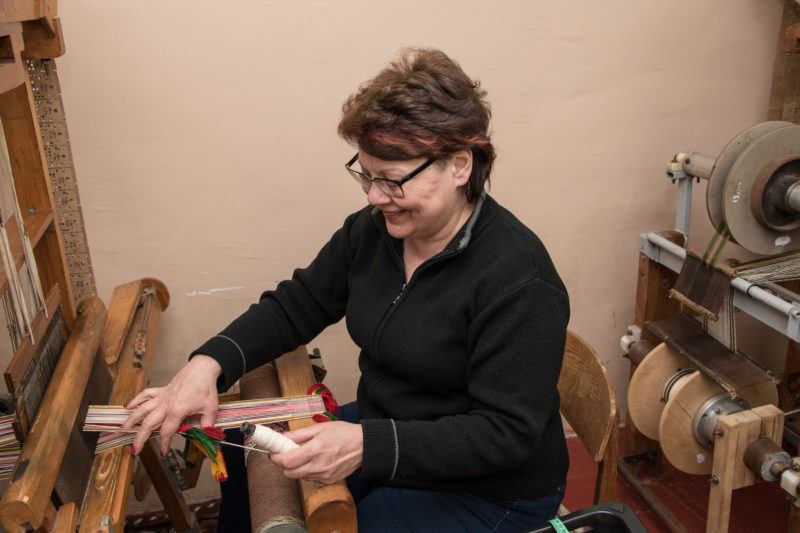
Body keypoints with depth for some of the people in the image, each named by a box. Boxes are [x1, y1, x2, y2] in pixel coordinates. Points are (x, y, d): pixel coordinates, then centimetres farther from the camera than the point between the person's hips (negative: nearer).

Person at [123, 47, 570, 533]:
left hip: (489, 489, -6)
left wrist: (367, 447, -36)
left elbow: (505, 432, -26)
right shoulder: (372, 229, -5)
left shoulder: (519, 280, -28)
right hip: (384, 435, 7)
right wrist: (208, 363, -14)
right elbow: (297, 305, 3)